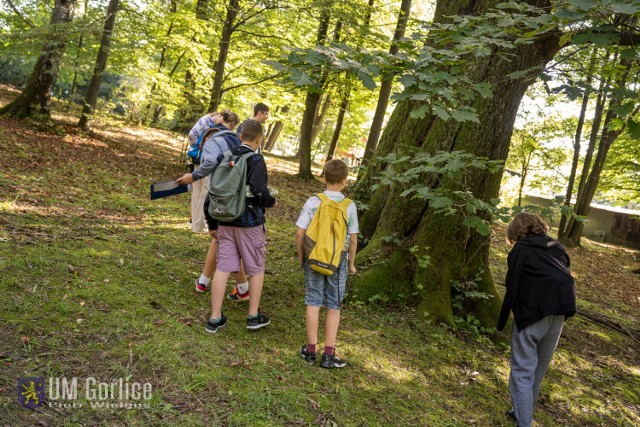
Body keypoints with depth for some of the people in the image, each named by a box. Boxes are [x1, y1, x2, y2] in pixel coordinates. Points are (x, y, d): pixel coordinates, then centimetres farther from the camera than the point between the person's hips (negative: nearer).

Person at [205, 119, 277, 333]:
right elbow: (259, 191, -24)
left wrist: (212, 224, 19)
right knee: (256, 269, 10)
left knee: (222, 268, 6)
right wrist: (272, 201, -1)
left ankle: (215, 319, 10)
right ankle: (254, 316, 18)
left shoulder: (223, 158, 8)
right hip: (250, 223, -5)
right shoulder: (256, 161, -11)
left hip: (226, 222, 5)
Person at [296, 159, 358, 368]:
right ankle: (329, 354, 15)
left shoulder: (313, 202, -8)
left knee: (313, 303, 10)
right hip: (338, 261, 0)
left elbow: (300, 233, -9)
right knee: (334, 306, 10)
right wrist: (351, 262, 8)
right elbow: (353, 239, -6)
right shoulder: (349, 206, -8)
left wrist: (301, 255, 6)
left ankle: (311, 350, 19)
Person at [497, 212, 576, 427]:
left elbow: (512, 287, -6)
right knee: (539, 368, 20)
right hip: (558, 314, 7)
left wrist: (502, 322, 0)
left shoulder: (521, 249, -2)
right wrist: (562, 313, 18)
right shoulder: (558, 247, 16)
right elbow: (566, 281, 14)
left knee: (523, 370, 0)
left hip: (532, 314, -6)